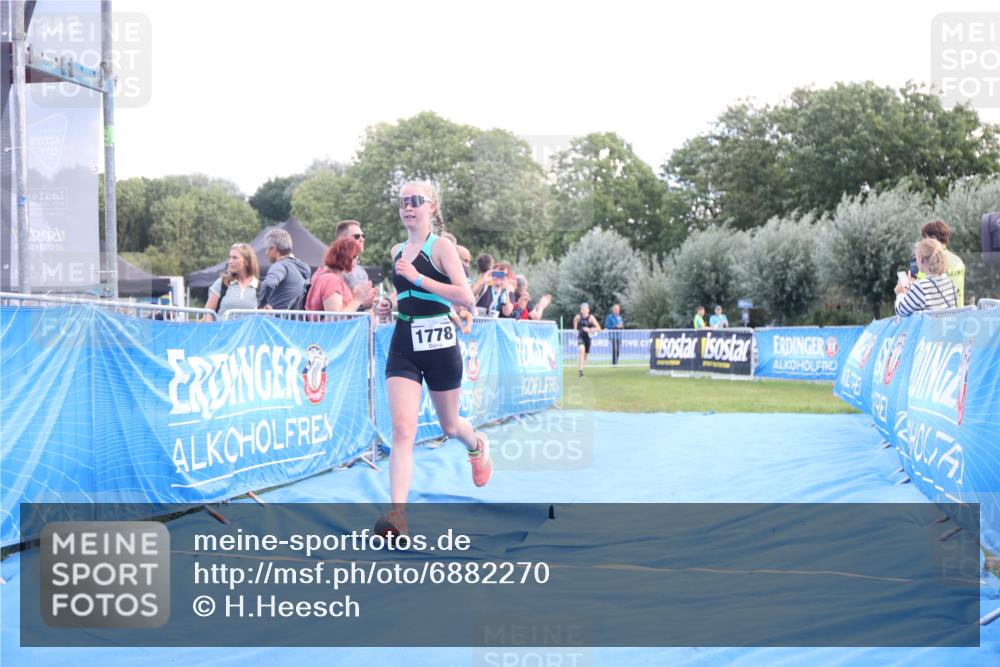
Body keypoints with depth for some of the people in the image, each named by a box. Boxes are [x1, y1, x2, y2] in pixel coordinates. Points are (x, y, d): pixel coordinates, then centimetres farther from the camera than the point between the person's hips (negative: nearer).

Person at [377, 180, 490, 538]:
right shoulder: (397, 251, 11)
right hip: (403, 344, 4)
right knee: (402, 428, -14)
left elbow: (467, 297, -20)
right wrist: (391, 305, 8)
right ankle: (398, 513, -21)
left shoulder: (441, 247, -7)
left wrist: (418, 278, -23)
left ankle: (478, 446, 52)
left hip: (438, 343, -4)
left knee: (449, 425, 15)